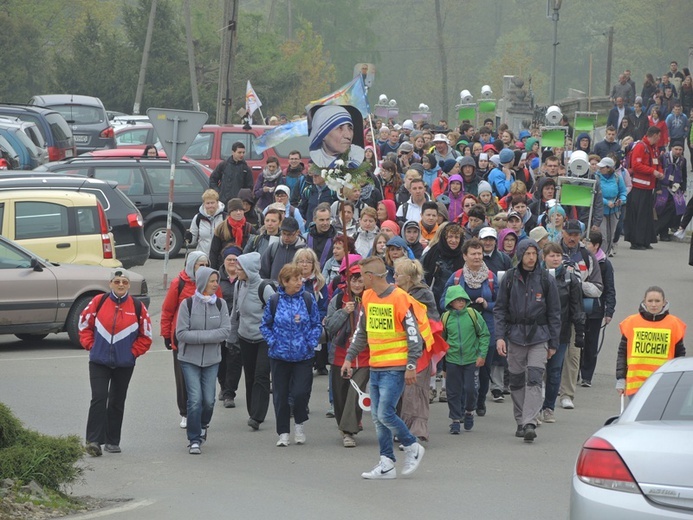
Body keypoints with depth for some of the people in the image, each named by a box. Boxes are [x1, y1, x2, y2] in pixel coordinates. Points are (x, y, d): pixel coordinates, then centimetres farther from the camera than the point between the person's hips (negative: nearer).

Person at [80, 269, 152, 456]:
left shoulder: (137, 307, -1)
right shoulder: (99, 302, -3)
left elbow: (145, 335, 8)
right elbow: (84, 324, 9)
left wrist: (133, 352, 0)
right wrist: (91, 345, 1)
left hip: (124, 363, 1)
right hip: (99, 361, -1)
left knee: (117, 402, 9)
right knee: (99, 398, -12)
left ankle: (112, 441, 19)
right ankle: (94, 440, -12)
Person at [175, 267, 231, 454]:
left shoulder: (220, 304, 1)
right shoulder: (188, 304, -6)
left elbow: (226, 331, -8)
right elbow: (181, 333, -10)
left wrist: (199, 336, -17)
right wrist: (209, 336, -15)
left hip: (212, 360, 3)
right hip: (189, 359, -3)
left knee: (209, 400, 3)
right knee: (195, 399, -11)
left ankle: (203, 425, 34)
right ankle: (194, 440, -2)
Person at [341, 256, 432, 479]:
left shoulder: (399, 298, -13)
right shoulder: (367, 297, 10)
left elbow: (413, 334, -12)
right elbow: (361, 331, 21)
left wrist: (411, 365, -16)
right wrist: (349, 358, 17)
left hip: (395, 367, -8)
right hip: (375, 367, 8)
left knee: (385, 414, -13)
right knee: (377, 417, 6)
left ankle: (412, 448, 8)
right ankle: (387, 464, 11)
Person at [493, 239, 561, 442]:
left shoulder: (546, 279, 2)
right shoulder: (510, 278, 4)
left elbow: (554, 313, 7)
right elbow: (500, 309, 7)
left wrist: (553, 343, 4)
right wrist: (500, 336, -4)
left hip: (539, 335, -2)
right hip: (515, 335, 2)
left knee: (534, 379, -13)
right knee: (516, 381, 7)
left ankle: (529, 423, -21)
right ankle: (520, 422, 19)